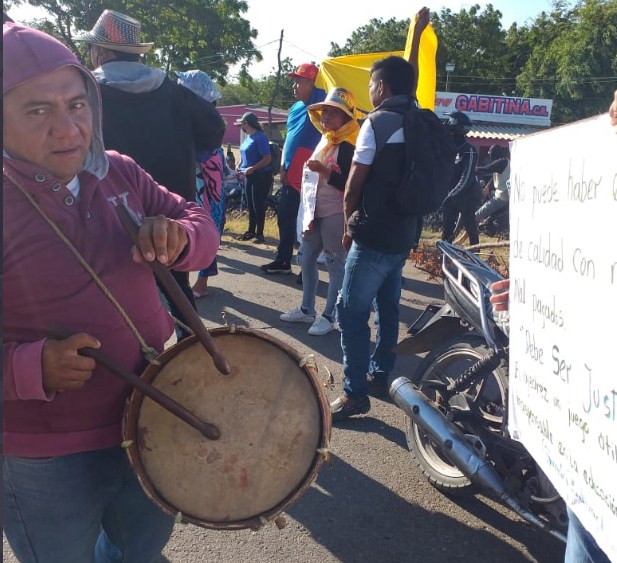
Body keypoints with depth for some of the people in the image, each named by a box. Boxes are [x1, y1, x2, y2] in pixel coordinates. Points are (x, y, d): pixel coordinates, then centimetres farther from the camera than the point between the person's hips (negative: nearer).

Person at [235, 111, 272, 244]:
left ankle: (259, 234, 5)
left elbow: (267, 158, -21)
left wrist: (252, 168, -28)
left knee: (258, 205, -3)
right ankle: (251, 231, 22)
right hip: (249, 176, 9)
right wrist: (240, 165, 8)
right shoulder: (248, 137, 12)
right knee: (250, 205, 13)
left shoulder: (260, 137, -15)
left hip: (261, 176, -9)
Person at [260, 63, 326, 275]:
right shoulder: (295, 108, 15)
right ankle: (283, 260, 25)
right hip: (291, 174, 8)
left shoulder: (320, 102, -7)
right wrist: (283, 166, 12)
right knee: (285, 218, 13)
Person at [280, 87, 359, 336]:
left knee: (335, 265, -1)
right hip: (315, 213, 10)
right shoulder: (324, 141, 13)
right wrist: (308, 212, 17)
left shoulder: (349, 147, -14)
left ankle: (328, 316, 8)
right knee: (306, 259, 15)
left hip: (336, 216, -10)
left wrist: (325, 171, -27)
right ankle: (306, 309, 27)